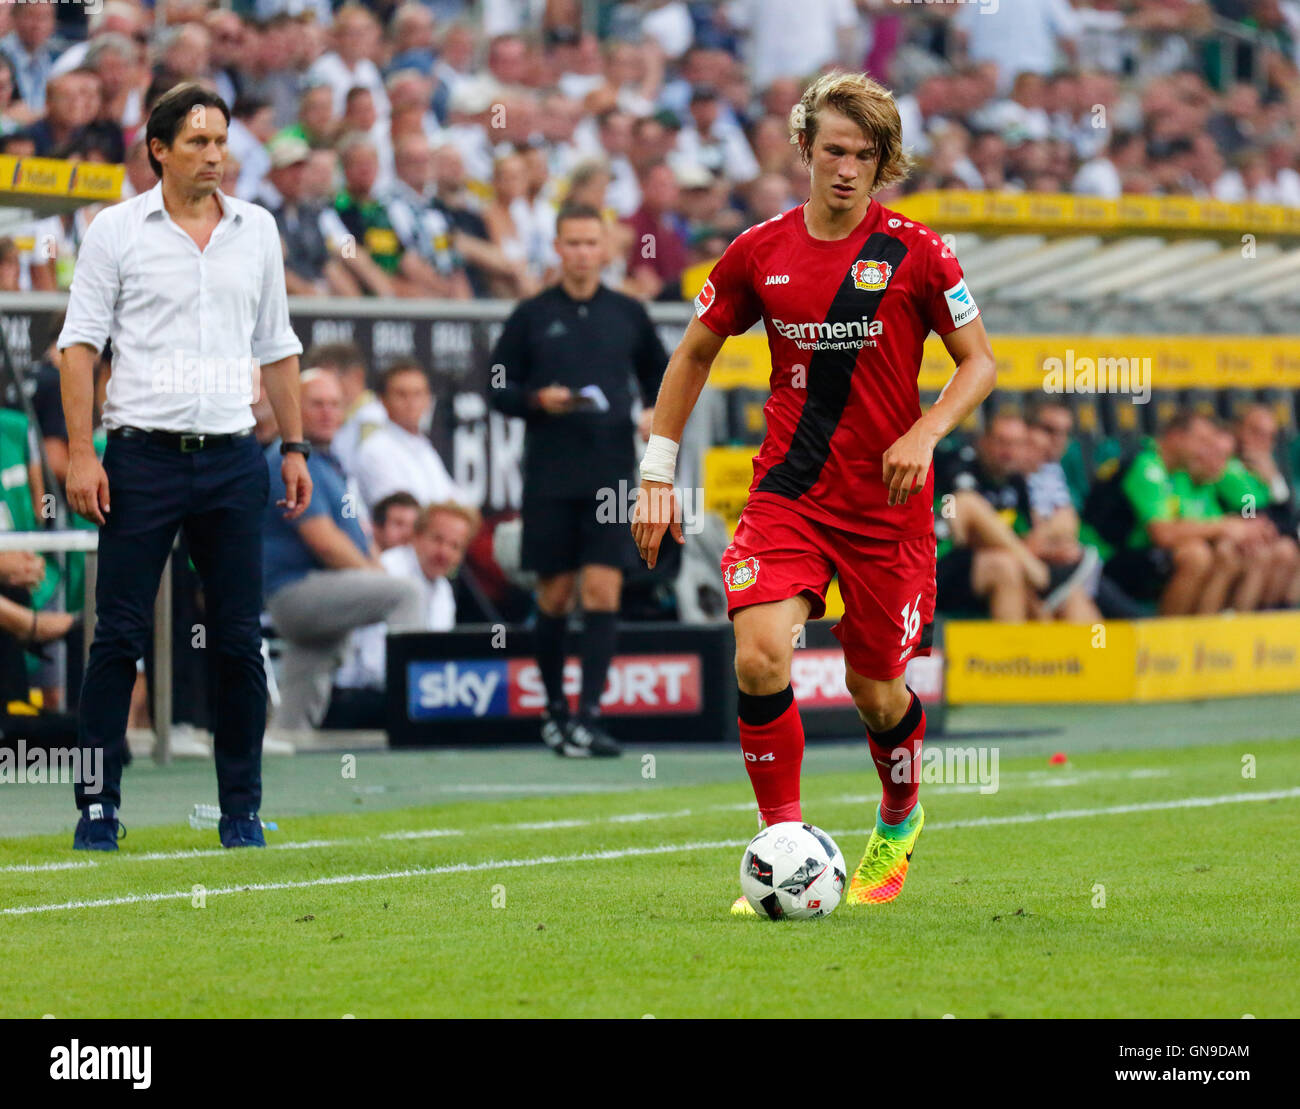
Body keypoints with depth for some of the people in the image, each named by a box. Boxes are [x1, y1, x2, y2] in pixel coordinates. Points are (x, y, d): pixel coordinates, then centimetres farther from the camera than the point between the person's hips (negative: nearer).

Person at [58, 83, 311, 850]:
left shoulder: (257, 230, 11)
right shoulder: (118, 230, 1)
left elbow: (278, 349, 17)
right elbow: (81, 344, -1)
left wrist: (296, 448, 11)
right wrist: (80, 455, -10)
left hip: (233, 462, 3)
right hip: (144, 460, -3)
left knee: (240, 641, 3)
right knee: (120, 636, -3)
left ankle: (243, 812, 10)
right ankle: (99, 808, 2)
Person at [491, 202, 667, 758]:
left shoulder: (628, 315, 8)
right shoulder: (532, 316, 3)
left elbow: (659, 373, 21)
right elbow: (498, 388, 5)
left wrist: (656, 412, 1)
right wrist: (538, 399, -13)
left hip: (611, 476, 0)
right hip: (549, 477, 0)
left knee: (603, 591, -10)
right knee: (555, 595, 6)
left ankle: (587, 718, -13)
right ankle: (554, 708, 23)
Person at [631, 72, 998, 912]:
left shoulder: (914, 253, -5)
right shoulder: (760, 253, 2)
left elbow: (980, 362, 0)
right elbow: (694, 354, 14)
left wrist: (925, 433, -18)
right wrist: (658, 474, 8)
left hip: (888, 503, -1)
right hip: (787, 490, 1)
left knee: (875, 688, 7)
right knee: (759, 657, -20)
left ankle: (900, 823, 39)